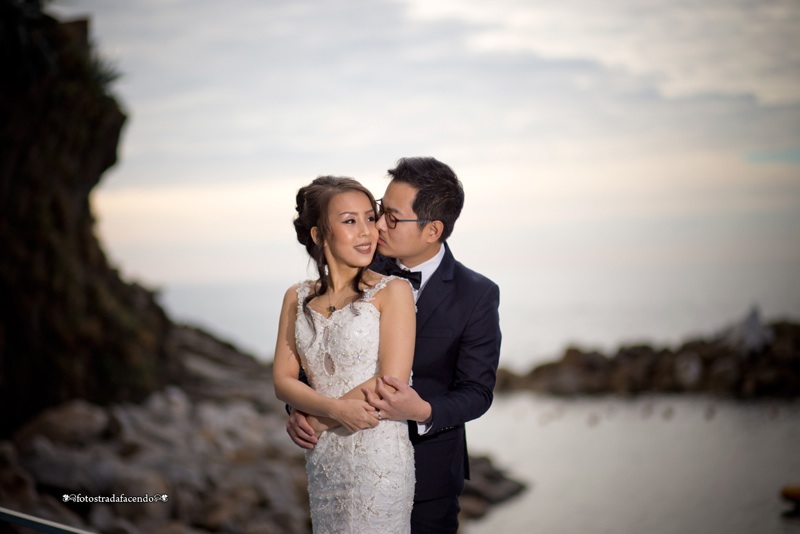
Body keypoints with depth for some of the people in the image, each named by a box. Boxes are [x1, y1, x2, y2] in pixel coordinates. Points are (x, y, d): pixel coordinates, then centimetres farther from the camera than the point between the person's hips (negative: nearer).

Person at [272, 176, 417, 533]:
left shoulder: (393, 291, -7)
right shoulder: (298, 299, 7)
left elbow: (392, 384, -13)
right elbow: (283, 380, 1)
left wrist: (315, 420, -8)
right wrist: (337, 409, -18)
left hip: (379, 454, -4)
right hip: (322, 459, 4)